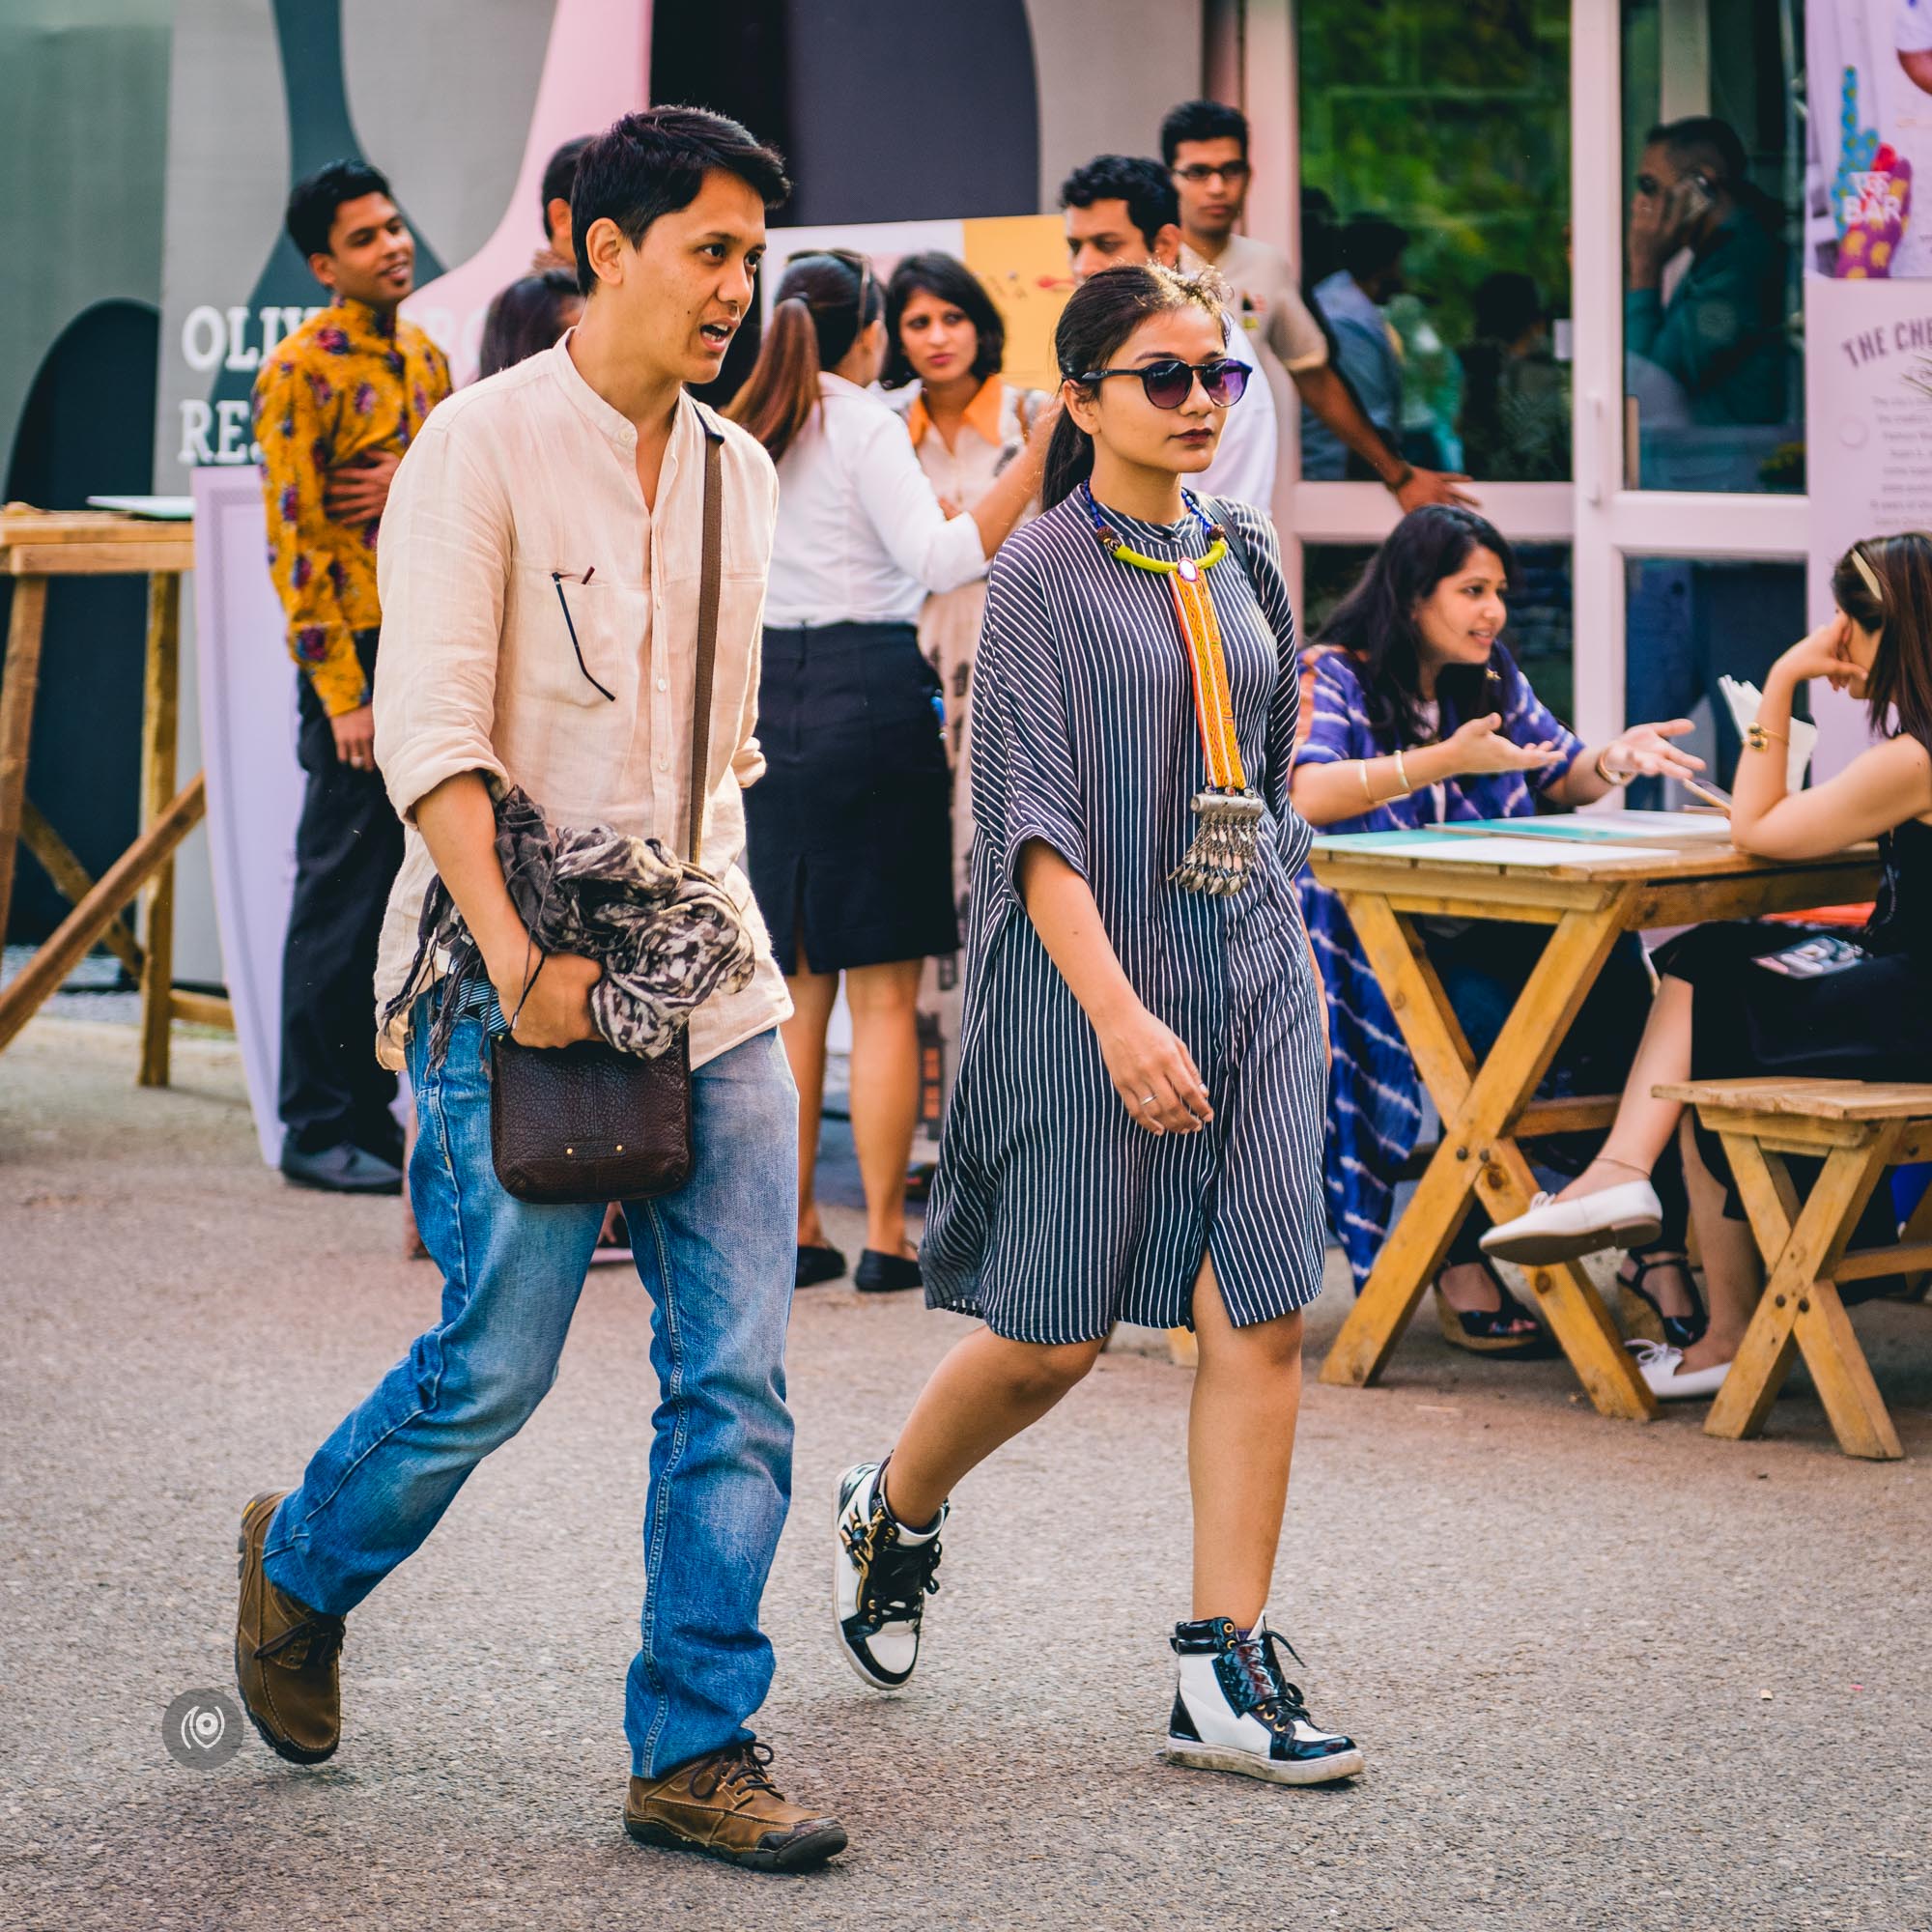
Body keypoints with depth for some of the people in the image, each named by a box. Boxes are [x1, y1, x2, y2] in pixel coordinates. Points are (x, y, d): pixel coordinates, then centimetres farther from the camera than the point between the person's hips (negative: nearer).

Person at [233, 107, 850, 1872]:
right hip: (521, 985, -6)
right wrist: (517, 955, -21)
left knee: (736, 1377, -1)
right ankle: (300, 1565, 28)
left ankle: (696, 1752, 6)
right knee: (494, 1369, -1)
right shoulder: (486, 445, -7)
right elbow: (431, 731, -14)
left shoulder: (737, 474, 13)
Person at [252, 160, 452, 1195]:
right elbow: (292, 538, -13)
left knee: (401, 894, 10)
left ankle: (369, 1112, 17)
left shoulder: (426, 360, 13)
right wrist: (342, 694, -17)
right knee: (342, 895, -4)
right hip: (357, 655, -7)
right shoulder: (300, 371, -9)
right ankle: (316, 1128, 3)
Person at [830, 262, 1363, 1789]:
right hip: (1092, 976, -5)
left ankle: (1228, 1670, 0)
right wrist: (1121, 1016, -24)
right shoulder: (1045, 573, -8)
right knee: (1052, 1336, 2)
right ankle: (891, 1509, 32)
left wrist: (1299, 966, 17)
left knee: (1261, 1312, -4)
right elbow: (1036, 817, -15)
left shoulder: (1242, 556, 10)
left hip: (1251, 974, 5)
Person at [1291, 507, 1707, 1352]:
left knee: (1618, 982, -24)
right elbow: (1302, 795, -19)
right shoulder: (1332, 677, -1)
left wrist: (1616, 758, 2)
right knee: (1483, 1015, -36)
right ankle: (1460, 1261, -24)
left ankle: (1659, 1239, -25)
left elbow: (1561, 780, 26)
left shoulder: (1493, 678, 19)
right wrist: (1447, 759, -22)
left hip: (1489, 933, 6)